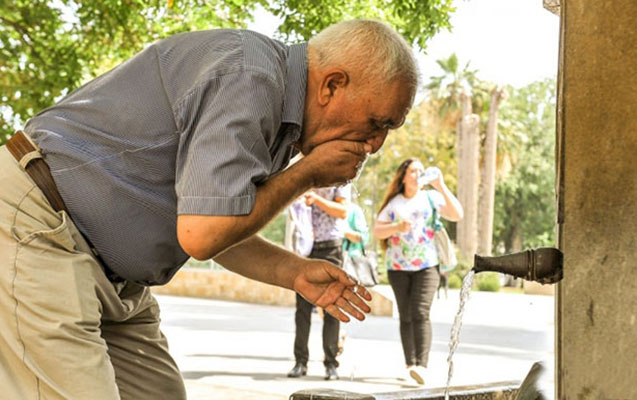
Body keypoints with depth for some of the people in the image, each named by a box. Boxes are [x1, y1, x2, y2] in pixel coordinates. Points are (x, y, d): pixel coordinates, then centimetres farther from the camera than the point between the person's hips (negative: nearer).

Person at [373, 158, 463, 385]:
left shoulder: (432, 198, 8)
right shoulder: (393, 203, 10)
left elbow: (457, 215, -4)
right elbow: (377, 231, 6)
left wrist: (441, 187, -9)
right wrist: (397, 227, -13)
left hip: (426, 265, -2)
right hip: (398, 266, 2)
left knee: (420, 313, -16)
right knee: (405, 317, 3)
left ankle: (421, 366, -25)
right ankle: (410, 364, 10)